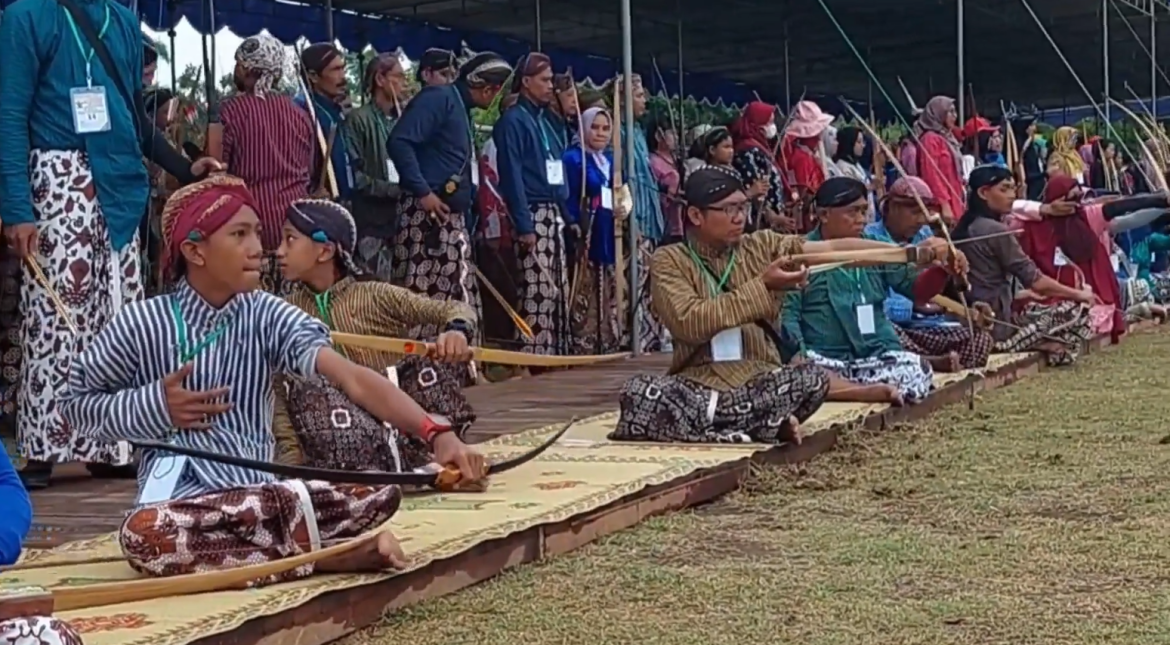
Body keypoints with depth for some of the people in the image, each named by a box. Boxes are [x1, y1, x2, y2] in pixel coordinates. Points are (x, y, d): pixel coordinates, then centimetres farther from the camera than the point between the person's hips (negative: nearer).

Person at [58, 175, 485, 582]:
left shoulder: (267, 316, -1)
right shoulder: (143, 324, -3)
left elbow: (352, 377, -16)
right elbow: (75, 403, 8)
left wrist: (436, 432, -31)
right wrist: (154, 405, -10)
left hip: (261, 493, 1)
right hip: (181, 504, 0)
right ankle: (322, 555, -26)